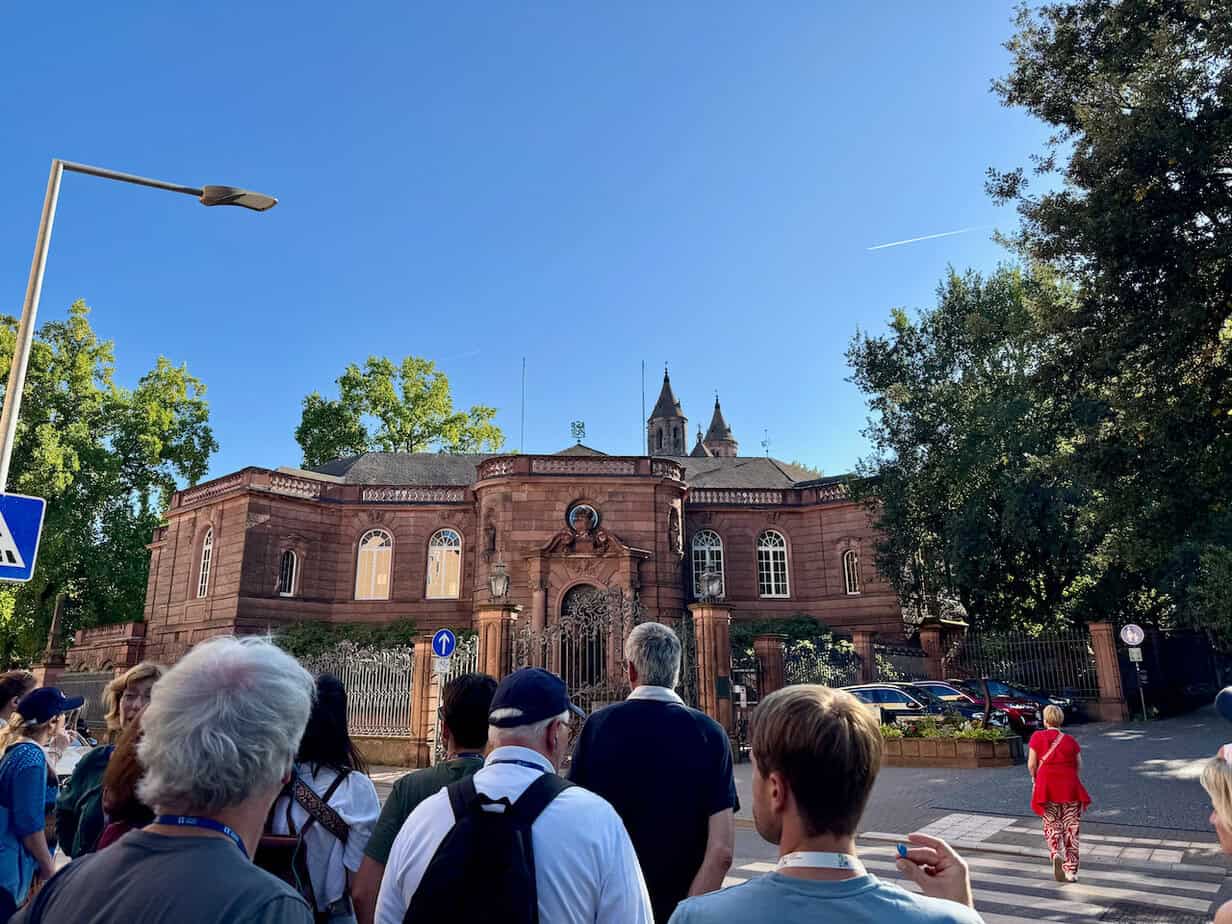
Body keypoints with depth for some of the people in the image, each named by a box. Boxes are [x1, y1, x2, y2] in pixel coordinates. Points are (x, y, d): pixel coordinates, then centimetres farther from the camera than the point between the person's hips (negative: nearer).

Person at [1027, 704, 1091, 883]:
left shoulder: (1038, 737, -1)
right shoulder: (1070, 740, 4)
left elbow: (1031, 764, -4)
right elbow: (1079, 766, 4)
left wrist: (1035, 778, 14)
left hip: (1047, 786, -1)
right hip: (1070, 787, 1)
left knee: (1051, 824, 13)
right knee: (1071, 828, 9)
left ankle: (1057, 853, -12)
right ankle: (1071, 870, 8)